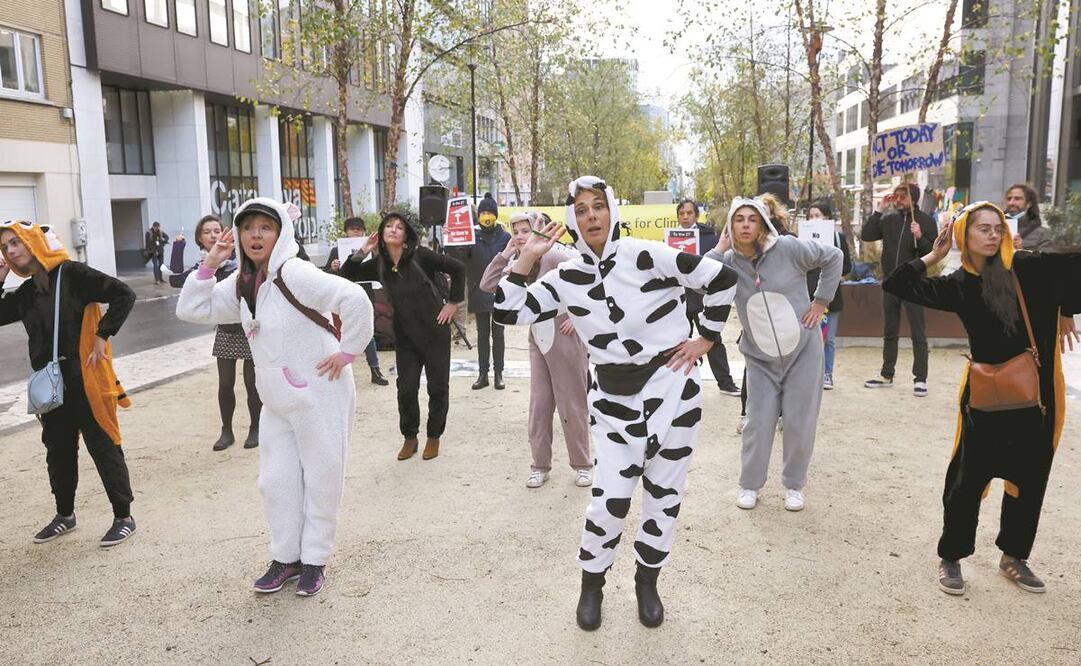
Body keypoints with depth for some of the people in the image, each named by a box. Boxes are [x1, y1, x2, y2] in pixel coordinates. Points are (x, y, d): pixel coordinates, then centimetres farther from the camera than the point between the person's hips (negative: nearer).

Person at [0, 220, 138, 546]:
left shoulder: (72, 274, -10)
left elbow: (124, 295, -16)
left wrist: (102, 336, -16)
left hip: (83, 377, -7)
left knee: (102, 445, -1)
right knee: (58, 449, 17)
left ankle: (123, 517, 9)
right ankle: (65, 514, 33)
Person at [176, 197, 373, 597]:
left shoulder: (293, 274, -20)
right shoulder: (241, 284, 6)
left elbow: (355, 300, -30)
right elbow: (191, 310, 6)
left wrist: (347, 353, -21)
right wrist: (210, 263, -4)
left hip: (319, 398, -8)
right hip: (277, 403, 8)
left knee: (320, 480, 7)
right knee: (277, 482, 13)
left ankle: (314, 560, 23)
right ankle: (286, 557, 29)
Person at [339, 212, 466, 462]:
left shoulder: (420, 255, -11)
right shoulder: (379, 264, 1)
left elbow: (457, 268, -8)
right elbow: (346, 276, 1)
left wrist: (453, 303, -5)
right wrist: (362, 252, -11)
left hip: (435, 331, -3)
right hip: (405, 336, 3)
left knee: (438, 387, 5)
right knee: (406, 389, 4)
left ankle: (434, 437, 23)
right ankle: (409, 438, 23)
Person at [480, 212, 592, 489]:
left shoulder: (555, 256, -16)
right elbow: (487, 285, 1)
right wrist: (505, 254, -6)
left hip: (565, 339, -6)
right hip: (537, 340, 6)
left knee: (572, 404, 4)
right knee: (539, 404, 9)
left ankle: (582, 464, 20)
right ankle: (540, 465, 21)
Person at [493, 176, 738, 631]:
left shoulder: (646, 257, -13)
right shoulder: (567, 279, 0)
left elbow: (721, 278, -8)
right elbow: (508, 312, -2)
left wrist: (705, 339, -3)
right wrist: (528, 257, -6)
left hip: (670, 389, -1)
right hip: (613, 400, 2)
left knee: (664, 492, 11)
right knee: (610, 499, -3)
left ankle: (647, 582, 33)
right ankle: (592, 583, 23)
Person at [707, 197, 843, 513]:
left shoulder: (788, 248, -12)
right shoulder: (729, 262, -6)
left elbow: (833, 257, 1)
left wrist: (821, 300, -1)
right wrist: (718, 250, -17)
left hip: (803, 350, -1)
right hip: (760, 358, 1)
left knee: (800, 422, 5)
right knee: (758, 424, 1)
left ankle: (794, 485, 25)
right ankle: (750, 485, 22)